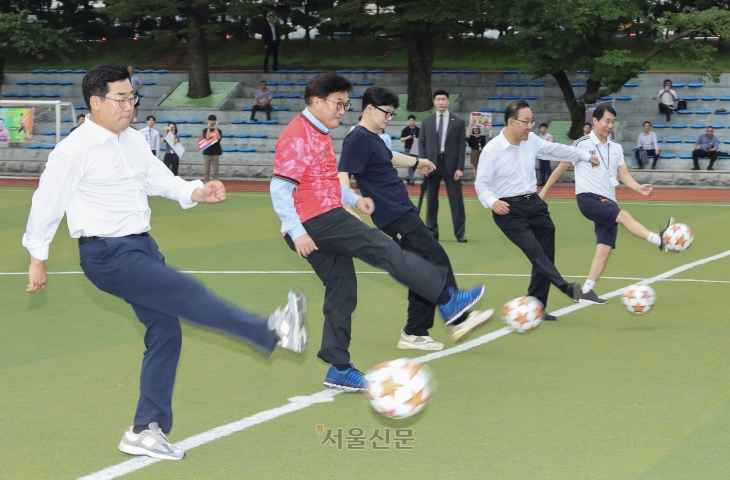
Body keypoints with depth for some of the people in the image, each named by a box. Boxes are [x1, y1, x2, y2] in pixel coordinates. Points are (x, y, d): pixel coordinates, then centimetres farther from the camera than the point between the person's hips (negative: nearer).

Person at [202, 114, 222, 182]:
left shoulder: (218, 130, 4)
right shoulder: (205, 130, 3)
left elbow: (219, 138, -14)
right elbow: (207, 138, -13)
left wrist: (215, 128, -14)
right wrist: (209, 128, -15)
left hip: (216, 152, 0)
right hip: (207, 152, 0)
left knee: (215, 171, 1)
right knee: (206, 171, 1)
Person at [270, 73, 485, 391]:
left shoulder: (321, 135, 19)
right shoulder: (297, 137, -13)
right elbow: (280, 189, -18)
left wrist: (353, 198, 13)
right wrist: (296, 232, -24)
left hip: (327, 221, 10)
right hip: (314, 224, -10)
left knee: (341, 292, 9)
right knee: (384, 250, -12)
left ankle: (339, 370, 14)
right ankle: (447, 301, -9)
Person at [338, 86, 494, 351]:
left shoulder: (373, 139, 17)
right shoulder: (358, 140, -13)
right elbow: (342, 175, -23)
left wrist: (417, 161, 56)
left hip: (404, 213, 10)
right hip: (395, 216, -10)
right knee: (437, 261, -10)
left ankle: (415, 333, 12)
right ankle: (460, 319, -7)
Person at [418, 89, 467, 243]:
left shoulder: (458, 122, 4)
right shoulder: (426, 121, 8)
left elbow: (461, 146, 1)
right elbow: (421, 143, 8)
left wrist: (460, 167, -7)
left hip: (451, 165, -2)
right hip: (432, 164, 2)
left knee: (456, 200, -2)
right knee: (431, 200, 6)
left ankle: (460, 234, 2)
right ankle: (432, 233, 12)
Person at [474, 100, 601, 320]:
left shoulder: (532, 140, 4)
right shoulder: (492, 150, -14)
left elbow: (556, 149, 20)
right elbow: (481, 184, -11)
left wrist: (586, 156, 28)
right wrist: (492, 202, -31)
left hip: (534, 203, 7)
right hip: (508, 210, -7)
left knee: (545, 254, 6)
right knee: (533, 248, -26)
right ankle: (565, 287, -38)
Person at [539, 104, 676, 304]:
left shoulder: (616, 148, 14)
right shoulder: (582, 144, -2)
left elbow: (624, 174, 7)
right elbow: (561, 168, 4)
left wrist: (638, 187, -13)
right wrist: (544, 192, 6)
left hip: (608, 202, 6)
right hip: (588, 198, -6)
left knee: (605, 248, -4)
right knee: (623, 215, -28)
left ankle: (586, 291, 0)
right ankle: (659, 240, -42)